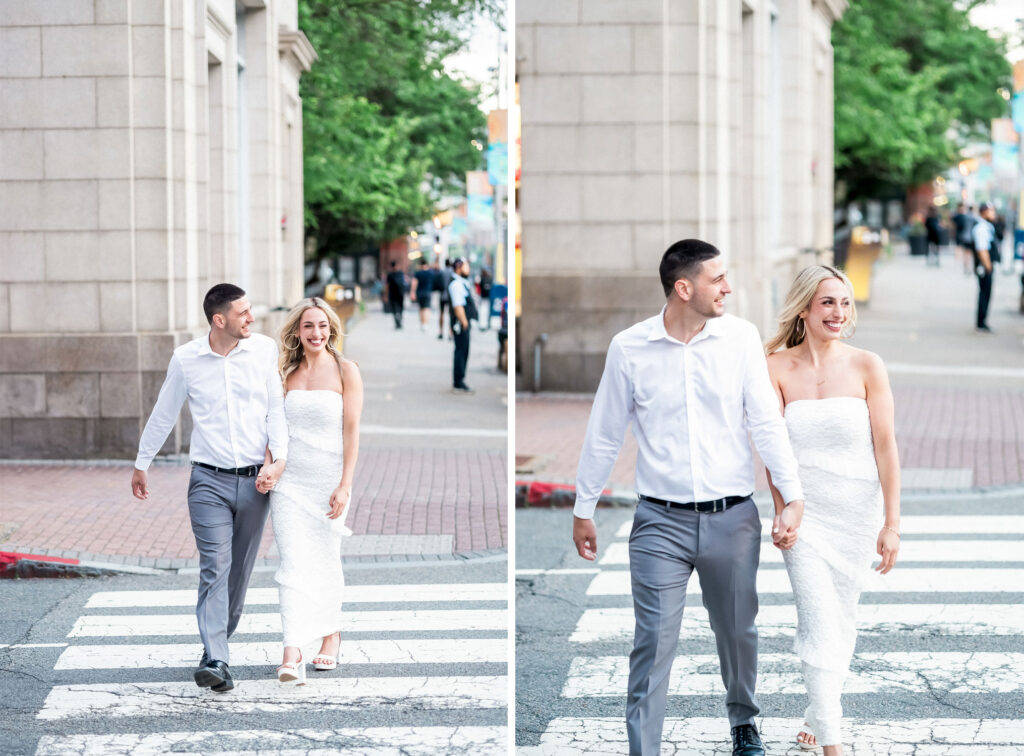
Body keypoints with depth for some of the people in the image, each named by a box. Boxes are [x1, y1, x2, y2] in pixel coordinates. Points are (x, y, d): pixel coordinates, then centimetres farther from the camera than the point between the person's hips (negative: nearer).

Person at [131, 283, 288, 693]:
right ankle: (215, 662, -21)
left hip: (255, 480, 2)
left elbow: (276, 409, 5)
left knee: (240, 570, 9)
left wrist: (279, 457, -10)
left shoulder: (264, 350, 0)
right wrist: (141, 464, 20)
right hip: (209, 480, -2)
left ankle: (218, 641, 28)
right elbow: (163, 414, 11)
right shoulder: (185, 359, -2)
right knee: (216, 567, -14)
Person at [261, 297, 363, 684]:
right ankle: (292, 652, -15)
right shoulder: (287, 373, 9)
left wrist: (345, 485, -12)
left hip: (329, 478, -2)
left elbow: (351, 430, -6)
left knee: (325, 559, 7)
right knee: (293, 561, -8)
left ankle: (331, 635, 29)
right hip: (289, 479, 2)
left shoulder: (345, 370, -2)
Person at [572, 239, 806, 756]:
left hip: (732, 516, 2)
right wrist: (583, 510, 9)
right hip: (661, 520, -2)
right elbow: (604, 436, 4)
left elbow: (767, 422, -3)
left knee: (738, 632, 16)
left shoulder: (741, 337, -3)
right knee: (653, 644, -5)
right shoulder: (629, 348, -5)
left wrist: (793, 497, -9)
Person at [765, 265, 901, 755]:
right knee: (818, 622, -9)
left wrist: (891, 523, -7)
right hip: (804, 511, -1)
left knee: (842, 621, 12)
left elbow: (885, 447, -4)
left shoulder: (866, 367, -4)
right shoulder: (778, 368, -4)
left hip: (858, 509, 1)